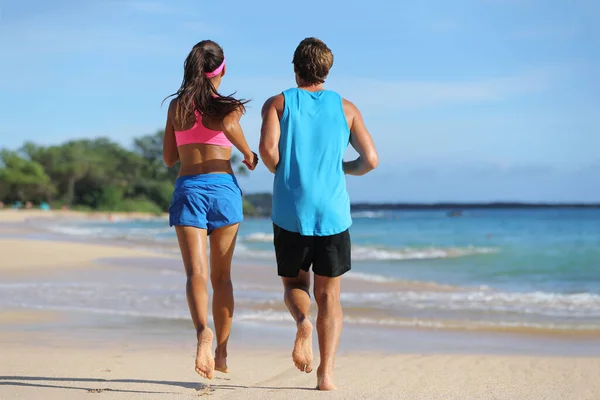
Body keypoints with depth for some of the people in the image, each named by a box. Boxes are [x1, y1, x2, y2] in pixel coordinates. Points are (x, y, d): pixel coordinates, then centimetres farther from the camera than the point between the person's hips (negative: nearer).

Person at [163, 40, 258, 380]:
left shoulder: (177, 105, 11)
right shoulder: (227, 105, 2)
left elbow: (169, 157, 15)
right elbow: (228, 125, -20)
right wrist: (249, 154, -1)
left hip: (187, 188, 1)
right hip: (222, 186, -1)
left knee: (196, 273, -12)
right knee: (222, 277, 13)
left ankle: (204, 331, -39)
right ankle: (222, 352, 19)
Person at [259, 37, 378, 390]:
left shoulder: (278, 103, 5)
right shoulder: (346, 108, 9)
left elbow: (268, 147, -13)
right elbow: (371, 160, 3)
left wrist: (280, 172, 8)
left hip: (290, 212, -1)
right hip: (333, 212, 1)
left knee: (294, 284, 17)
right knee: (329, 295, 9)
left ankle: (303, 323, -17)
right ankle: (326, 375, -1)